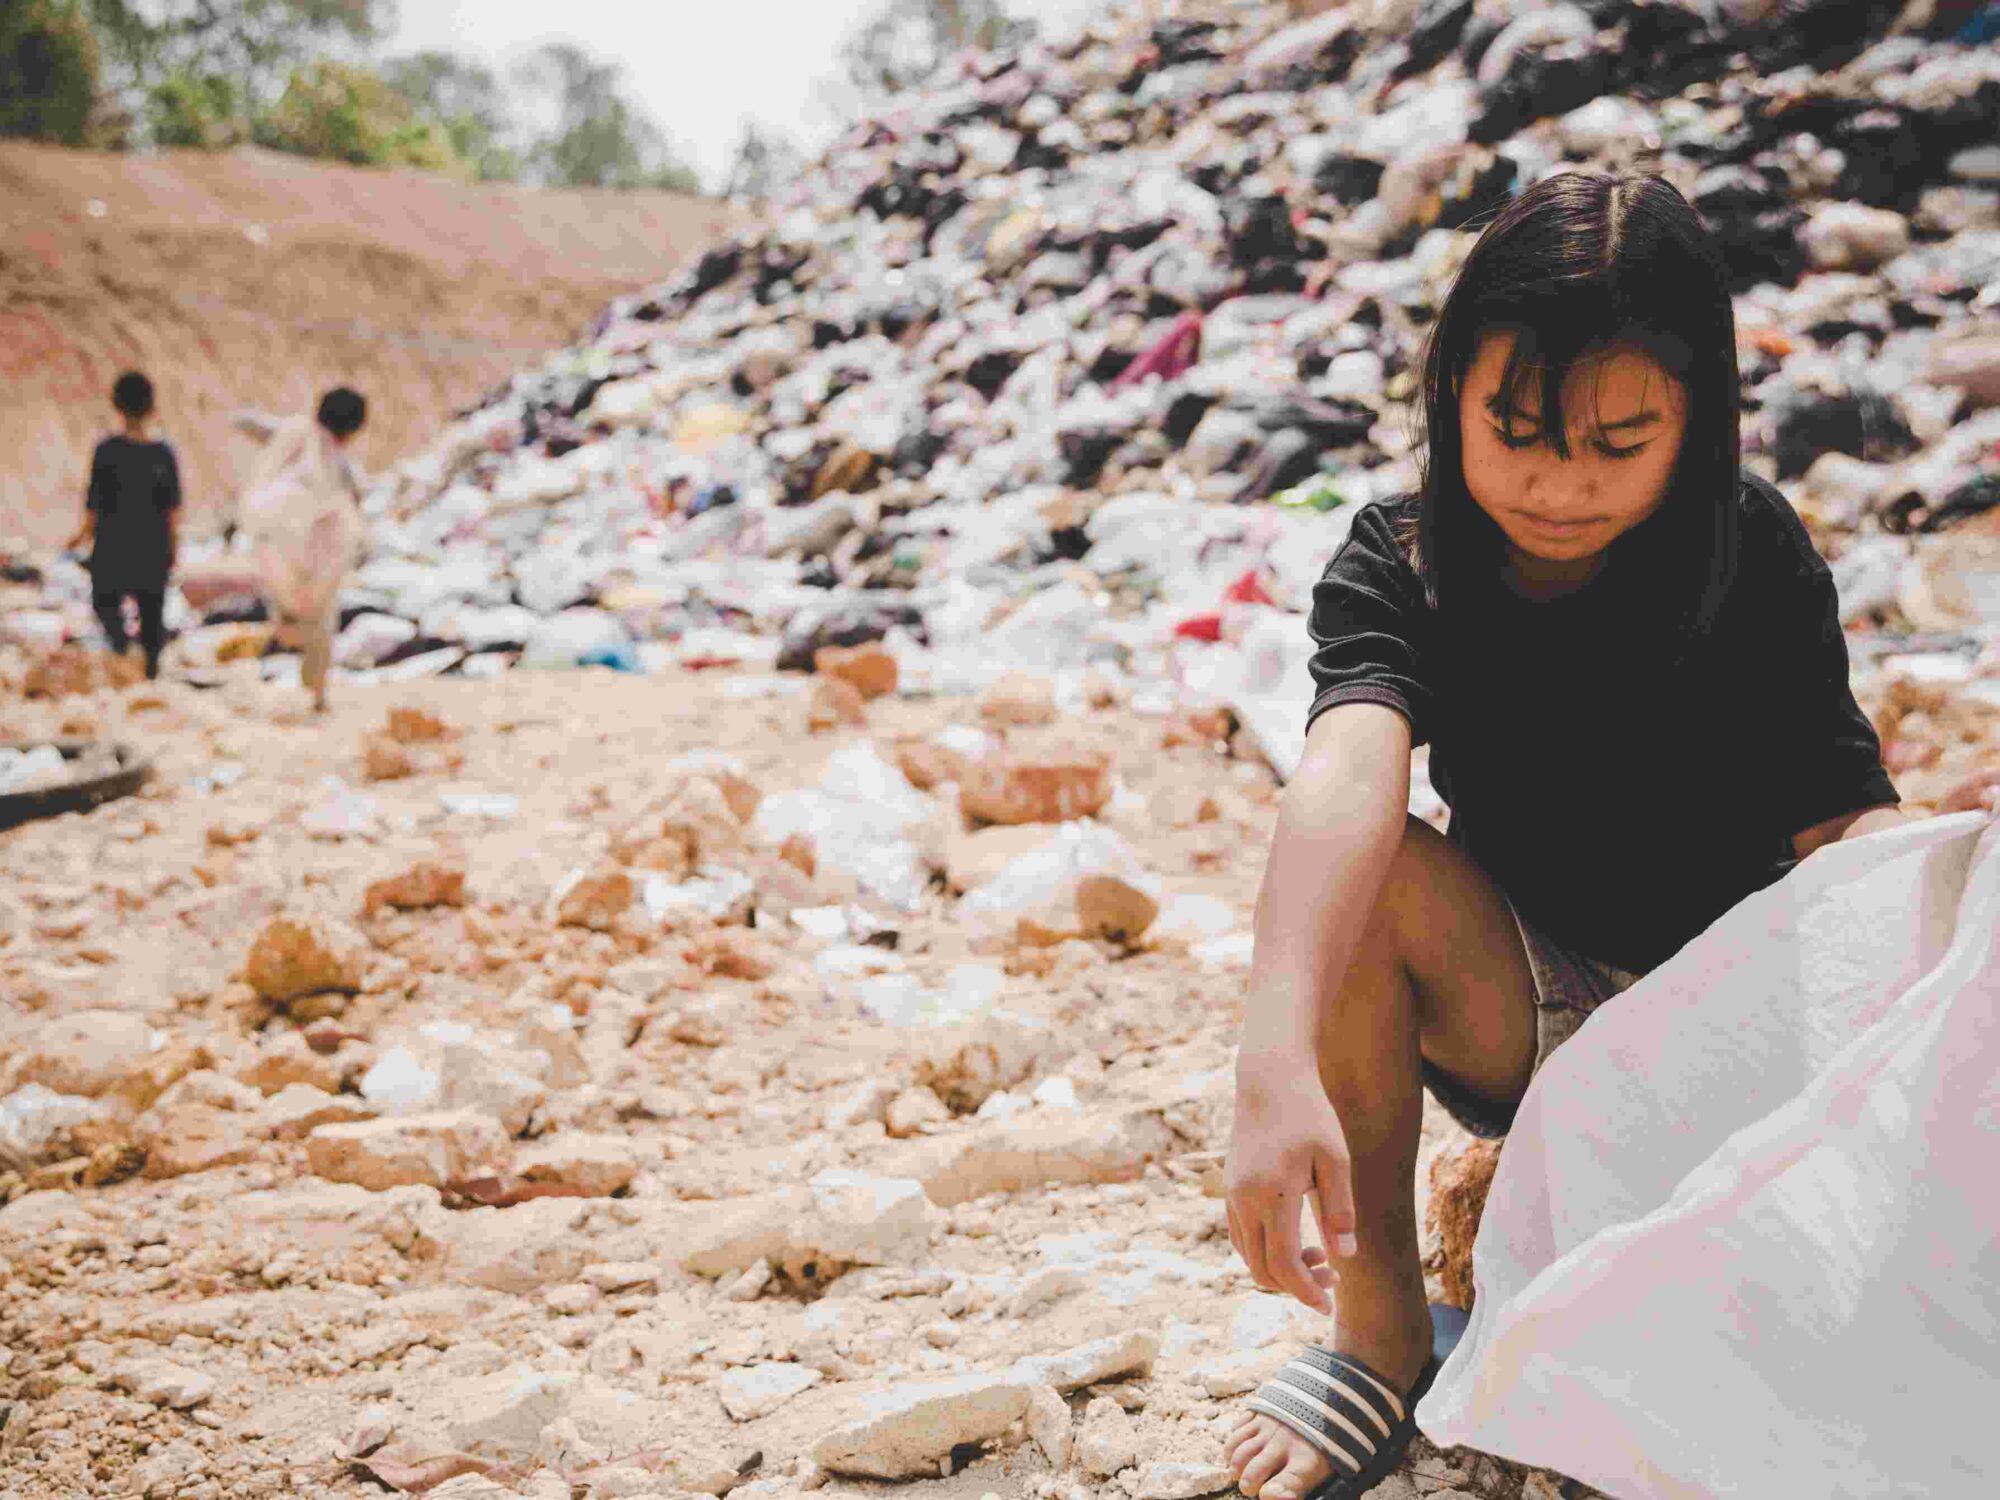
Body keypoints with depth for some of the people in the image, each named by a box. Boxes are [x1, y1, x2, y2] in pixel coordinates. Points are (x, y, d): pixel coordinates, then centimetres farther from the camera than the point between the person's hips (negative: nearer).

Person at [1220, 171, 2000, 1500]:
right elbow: (1349, 776, -35)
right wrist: (1277, 1065, -54)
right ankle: (1381, 1323, -19)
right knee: (1360, 874, -30)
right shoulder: (1401, 569, -14)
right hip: (1527, 1024, 0)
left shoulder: (1758, 556, -9)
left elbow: (1837, 818, -14)